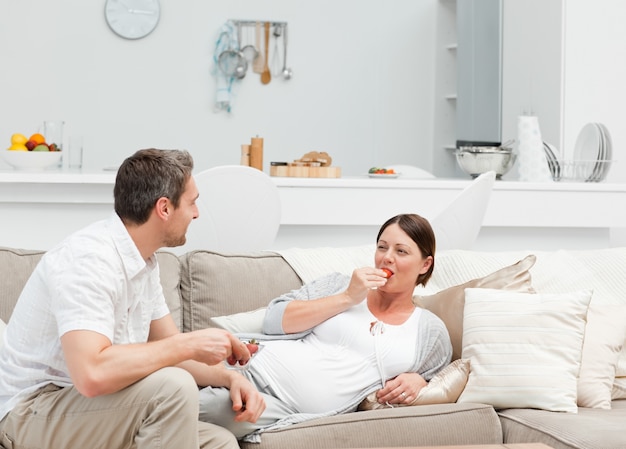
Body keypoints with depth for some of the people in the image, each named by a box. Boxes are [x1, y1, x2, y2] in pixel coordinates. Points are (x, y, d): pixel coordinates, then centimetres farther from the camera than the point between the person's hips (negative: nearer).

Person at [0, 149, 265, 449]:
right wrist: (191, 344, -27)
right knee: (172, 386, -26)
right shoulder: (89, 258, -23)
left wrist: (230, 377, -5)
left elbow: (169, 350, 14)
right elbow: (92, 374, -36)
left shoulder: (144, 262, 7)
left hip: (92, 408, 8)